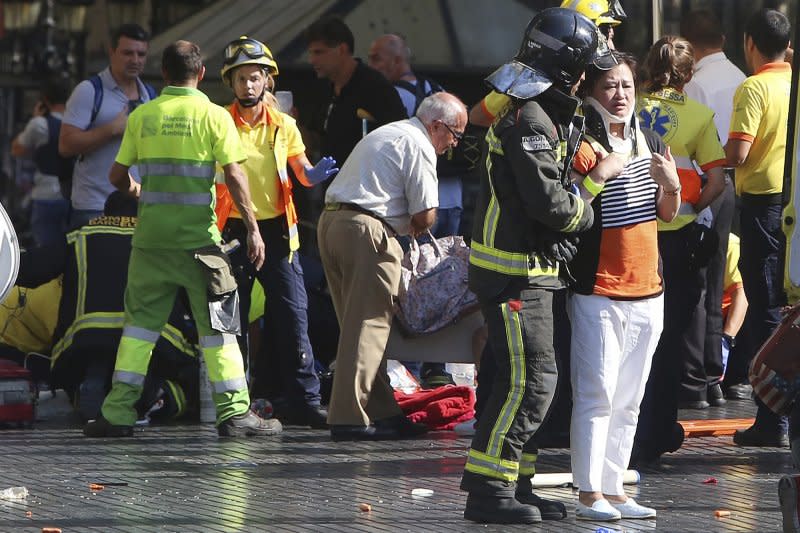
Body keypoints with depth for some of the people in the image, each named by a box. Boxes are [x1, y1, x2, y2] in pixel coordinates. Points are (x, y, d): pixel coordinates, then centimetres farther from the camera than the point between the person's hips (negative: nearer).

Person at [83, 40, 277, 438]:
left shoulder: (142, 116, 5)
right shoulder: (214, 116, -4)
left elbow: (117, 175, 9)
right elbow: (234, 176, -9)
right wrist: (253, 229, -4)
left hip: (151, 236, 3)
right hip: (197, 237, -3)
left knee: (140, 320, 9)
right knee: (216, 325, 3)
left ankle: (118, 411, 5)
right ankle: (234, 412, 0)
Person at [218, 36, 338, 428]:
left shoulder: (284, 126, 7)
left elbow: (303, 174, 10)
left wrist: (317, 174, -13)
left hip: (277, 230, 2)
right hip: (234, 231, -2)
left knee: (293, 315, -3)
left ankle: (305, 400, 0)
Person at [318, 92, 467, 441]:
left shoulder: (386, 134, 27)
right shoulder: (419, 145, -5)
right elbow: (424, 215, -9)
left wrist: (403, 227, 17)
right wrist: (415, 229, 14)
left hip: (330, 220, 10)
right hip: (365, 230, -10)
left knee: (361, 324, 11)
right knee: (369, 324, -8)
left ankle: (382, 412, 14)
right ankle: (349, 418, -12)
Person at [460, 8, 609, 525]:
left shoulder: (541, 113, 16)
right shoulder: (529, 120, -18)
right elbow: (548, 200, -23)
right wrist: (584, 211, -5)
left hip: (533, 268, 10)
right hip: (516, 271, -10)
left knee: (534, 378, 13)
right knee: (530, 379, -11)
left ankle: (513, 483, 19)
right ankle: (488, 489, -9)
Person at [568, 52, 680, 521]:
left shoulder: (651, 144, 12)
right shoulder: (584, 146, -9)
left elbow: (668, 214, 20)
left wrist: (671, 185, 0)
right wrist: (600, 175, -25)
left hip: (647, 289, 7)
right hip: (598, 291, -7)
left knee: (629, 399, 9)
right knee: (597, 394, -9)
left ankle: (615, 489, 14)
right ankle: (590, 494, -5)